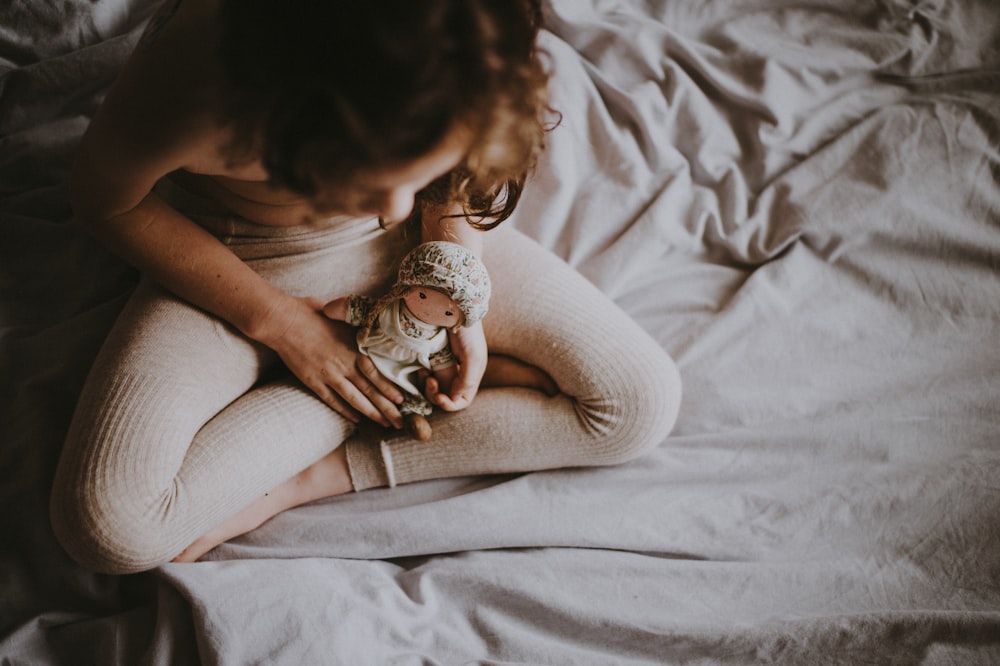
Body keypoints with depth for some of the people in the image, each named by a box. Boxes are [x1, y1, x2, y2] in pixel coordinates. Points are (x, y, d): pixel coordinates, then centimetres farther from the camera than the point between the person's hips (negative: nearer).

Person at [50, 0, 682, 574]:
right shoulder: (186, 93, -42)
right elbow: (106, 198, -17)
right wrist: (280, 324, -17)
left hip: (407, 246, 3)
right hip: (246, 258, -2)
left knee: (644, 402, -11)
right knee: (106, 525, -25)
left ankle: (310, 479, -9)